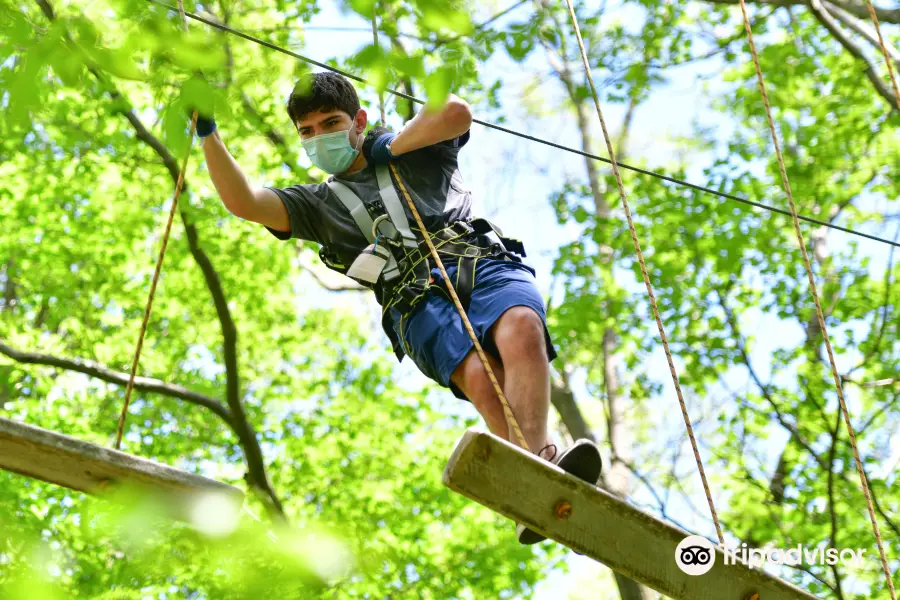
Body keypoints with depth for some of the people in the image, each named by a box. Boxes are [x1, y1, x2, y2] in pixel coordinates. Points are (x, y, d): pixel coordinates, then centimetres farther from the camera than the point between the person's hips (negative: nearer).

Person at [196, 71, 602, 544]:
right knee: (481, 377, -32)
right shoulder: (317, 203, 31)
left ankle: (536, 462, -53)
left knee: (521, 328, -36)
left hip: (483, 261, 0)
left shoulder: (411, 149, 29)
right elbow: (243, 203, 16)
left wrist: (391, 148, 15)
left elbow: (456, 112, 7)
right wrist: (210, 135, 10)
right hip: (418, 299, 0)